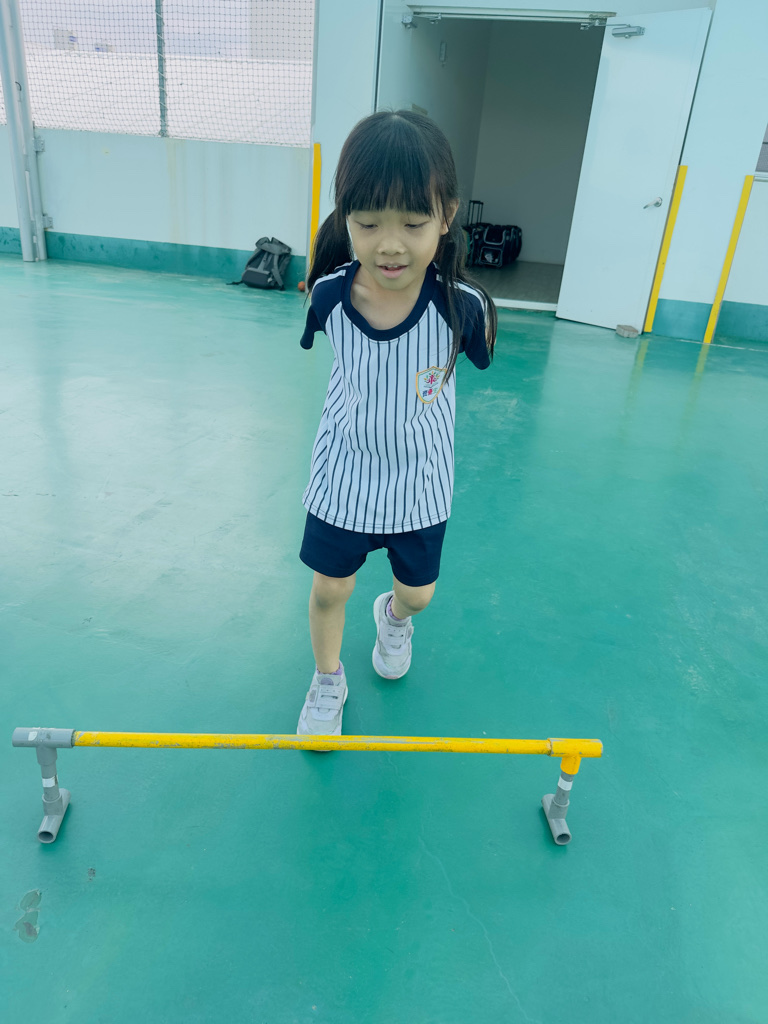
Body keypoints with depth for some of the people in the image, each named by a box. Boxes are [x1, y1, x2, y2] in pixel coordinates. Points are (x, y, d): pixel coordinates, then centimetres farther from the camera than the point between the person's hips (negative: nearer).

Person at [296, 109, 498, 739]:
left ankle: (395, 616, 57)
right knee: (329, 589, 14)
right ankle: (328, 679, 43)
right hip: (344, 474, 1)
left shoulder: (463, 307, -25)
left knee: (418, 592, 19)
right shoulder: (329, 294, -20)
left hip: (420, 479, 0)